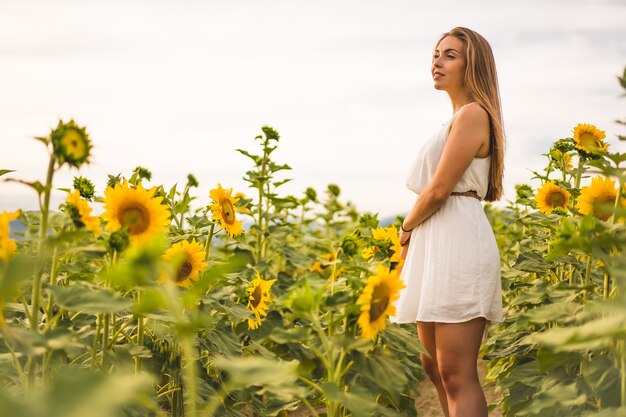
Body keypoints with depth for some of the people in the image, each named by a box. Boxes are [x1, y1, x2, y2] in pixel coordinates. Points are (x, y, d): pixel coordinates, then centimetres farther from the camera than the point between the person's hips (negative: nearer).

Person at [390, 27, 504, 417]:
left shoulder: (472, 114, -9)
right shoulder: (457, 120, 21)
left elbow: (439, 189, -15)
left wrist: (407, 227, 1)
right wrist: (413, 234, 4)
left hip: (458, 241, -11)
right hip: (435, 245, 11)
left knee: (457, 374, -11)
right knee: (435, 367, 14)